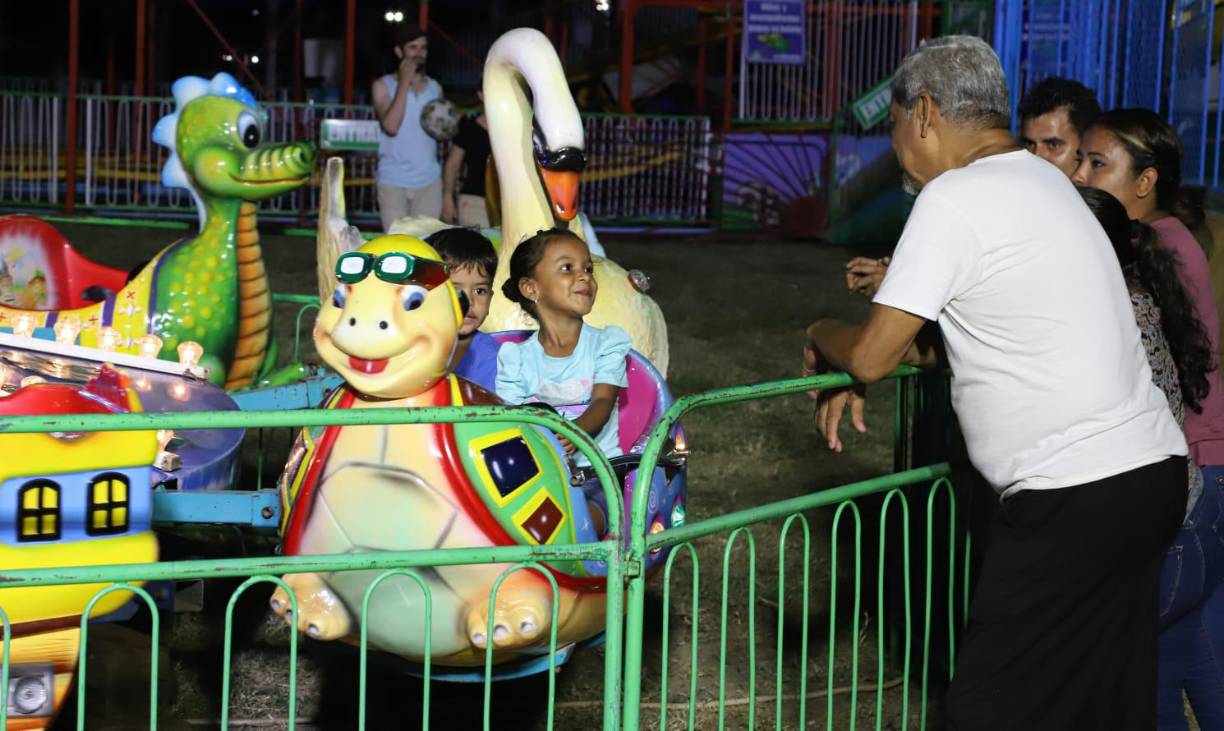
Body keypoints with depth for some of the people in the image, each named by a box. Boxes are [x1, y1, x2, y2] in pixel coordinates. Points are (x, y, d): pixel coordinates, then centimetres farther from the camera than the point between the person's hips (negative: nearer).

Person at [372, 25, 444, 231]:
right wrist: (404, 82, -16)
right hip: (393, 181, -3)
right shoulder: (383, 85, -3)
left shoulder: (435, 88, 10)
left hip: (429, 180, 3)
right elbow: (391, 126, -18)